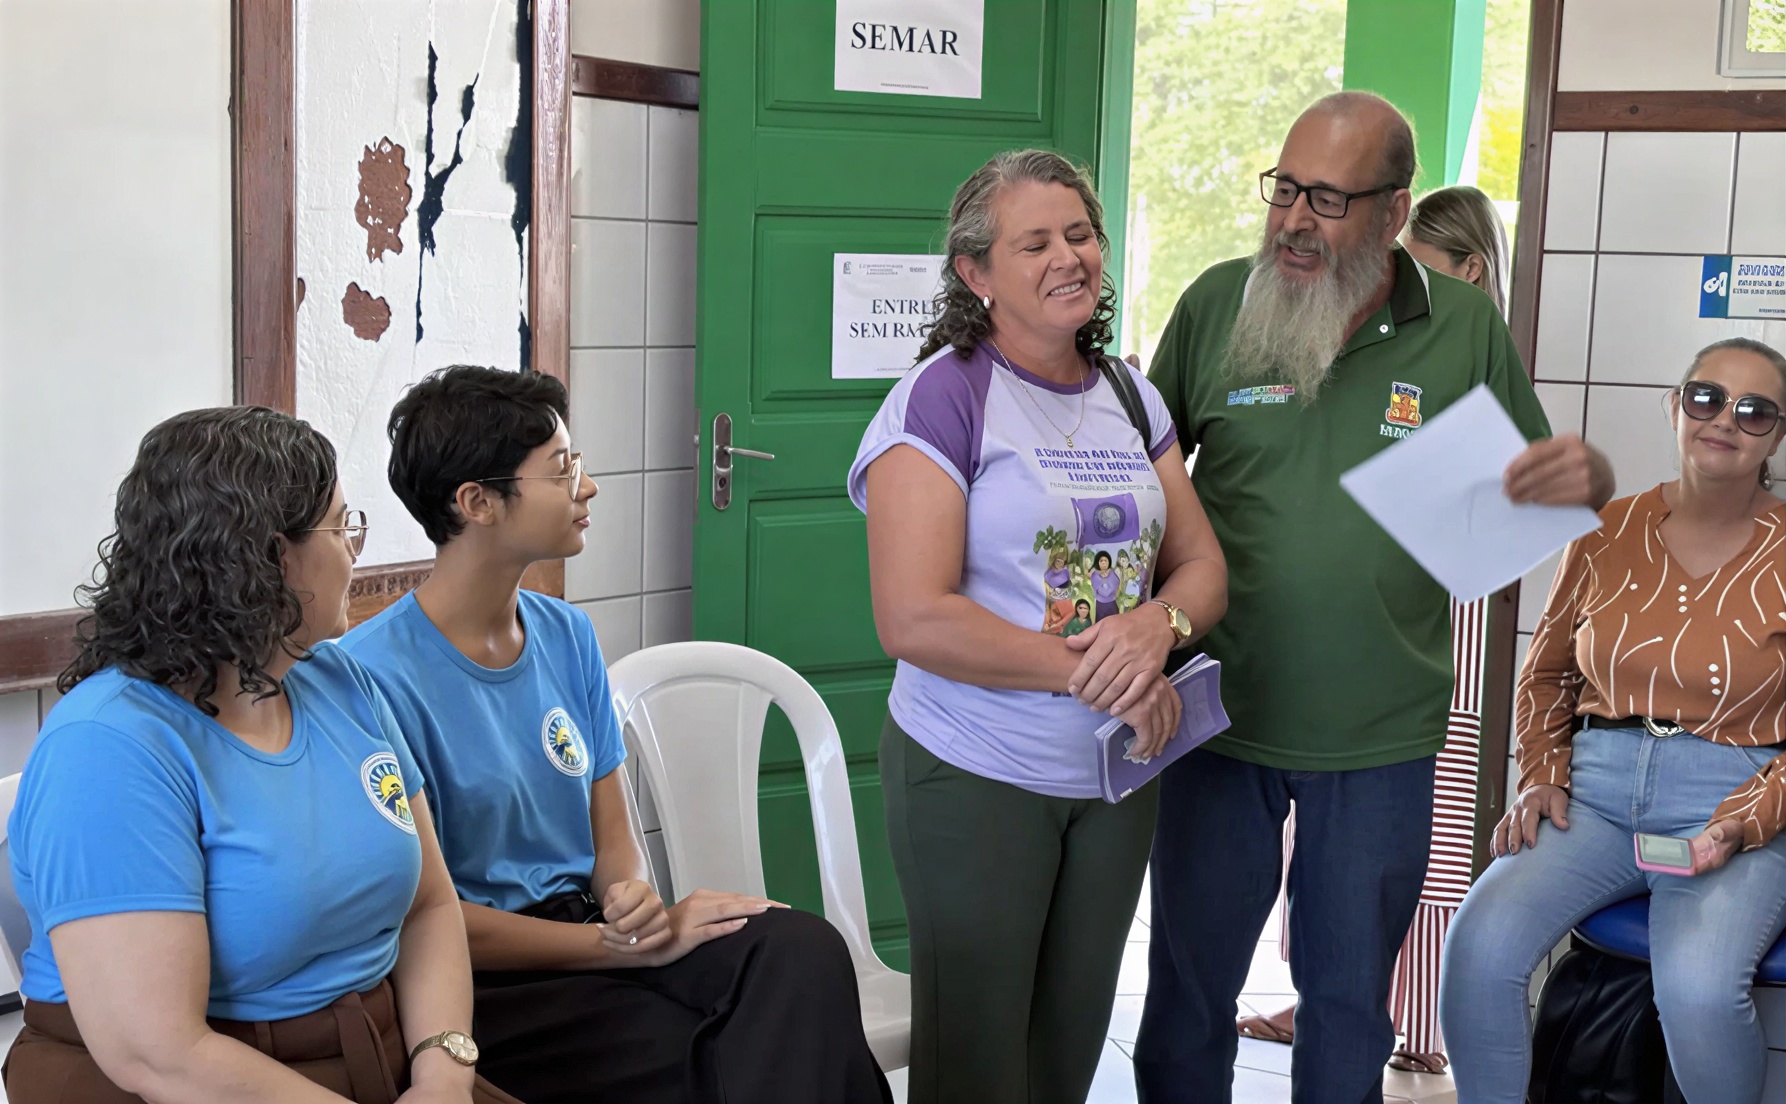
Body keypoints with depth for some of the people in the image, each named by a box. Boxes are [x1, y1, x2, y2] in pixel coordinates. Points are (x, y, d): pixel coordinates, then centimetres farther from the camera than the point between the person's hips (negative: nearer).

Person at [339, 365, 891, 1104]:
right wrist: (624, 944, -17)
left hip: (588, 923, 7)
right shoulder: (378, 675, -14)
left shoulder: (566, 635, 9)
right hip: (484, 982, -7)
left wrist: (637, 902, -13)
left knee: (804, 949, -21)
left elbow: (613, 837, 11)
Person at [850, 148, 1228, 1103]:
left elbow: (1203, 565, 8)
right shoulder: (942, 398, -13)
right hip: (977, 775, -6)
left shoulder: (1130, 397, 8)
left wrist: (1161, 623, -16)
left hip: (1116, 775, 6)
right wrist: (1090, 673, -20)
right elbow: (912, 620, -21)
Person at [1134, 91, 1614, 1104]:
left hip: (1382, 742, 0)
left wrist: (1587, 476, -20)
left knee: (1350, 997, 17)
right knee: (1188, 982, 14)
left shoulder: (1465, 328, -5)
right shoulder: (1218, 303, -5)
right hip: (1220, 719, 0)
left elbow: (1541, 488, 5)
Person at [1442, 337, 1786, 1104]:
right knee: (1479, 942, -25)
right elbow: (1546, 672, 20)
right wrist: (1541, 777, 5)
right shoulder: (1609, 533, 10)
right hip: (1598, 789, 3)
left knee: (1697, 987, -32)